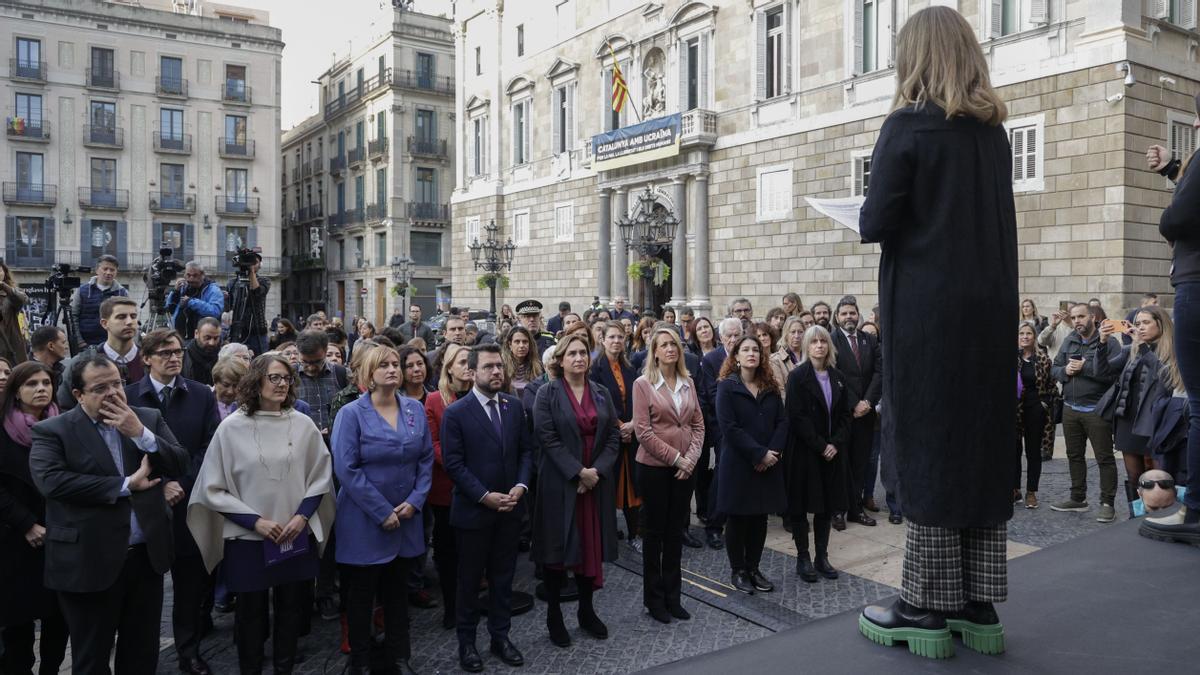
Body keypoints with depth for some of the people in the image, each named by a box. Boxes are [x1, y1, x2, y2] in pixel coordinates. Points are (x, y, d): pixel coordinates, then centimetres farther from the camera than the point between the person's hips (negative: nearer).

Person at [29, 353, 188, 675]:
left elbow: (180, 464, -3)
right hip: (89, 562, -4)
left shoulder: (149, 419, 6)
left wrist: (140, 433, -17)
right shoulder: (52, 431, -6)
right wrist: (125, 485, -18)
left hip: (147, 555, 4)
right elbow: (51, 481, -21)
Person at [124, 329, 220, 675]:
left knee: (192, 585, 9)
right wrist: (158, 486, -13)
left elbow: (210, 447, -1)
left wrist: (183, 485, -11)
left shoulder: (202, 395, 4)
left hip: (189, 502, 1)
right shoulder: (127, 396, 0)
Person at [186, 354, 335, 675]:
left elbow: (320, 476, 5)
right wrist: (255, 521, -11)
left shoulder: (303, 424, -3)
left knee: (290, 610, 13)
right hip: (248, 538, -2)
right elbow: (214, 488, -4)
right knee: (251, 614, 12)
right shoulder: (232, 427, -7)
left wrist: (302, 516, -8)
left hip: (296, 537, 2)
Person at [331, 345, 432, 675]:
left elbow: (426, 458, 4)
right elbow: (346, 469, -17)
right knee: (361, 593, 10)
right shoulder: (351, 413, -11)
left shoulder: (415, 409, 1)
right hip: (364, 520, -4)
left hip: (405, 518, 4)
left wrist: (415, 501, -9)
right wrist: (382, 512, -18)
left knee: (398, 590, 17)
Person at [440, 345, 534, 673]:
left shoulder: (514, 405, 3)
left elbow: (526, 450, 6)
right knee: (470, 579, 11)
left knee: (503, 576, 14)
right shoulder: (455, 412, -11)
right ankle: (467, 641, 27)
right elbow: (453, 463, -14)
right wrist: (485, 496, -18)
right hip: (473, 510, -4)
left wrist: (520, 486, -9)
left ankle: (500, 636, 29)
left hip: (509, 507, 4)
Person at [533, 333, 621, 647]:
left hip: (597, 482, 4)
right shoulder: (548, 393, -5)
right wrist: (578, 472, -18)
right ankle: (554, 615, 17)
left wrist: (597, 471, -11)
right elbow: (548, 438, -13)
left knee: (591, 545, 10)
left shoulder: (602, 394, 8)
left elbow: (613, 436, 3)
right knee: (558, 547, 4)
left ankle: (587, 610, 25)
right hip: (560, 483, -4)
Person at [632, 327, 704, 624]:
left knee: (676, 531, 12)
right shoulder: (643, 384, -8)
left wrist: (691, 458, -6)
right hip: (654, 467, -4)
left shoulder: (688, 383, 7)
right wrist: (675, 457, -13)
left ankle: (673, 596, 24)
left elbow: (698, 425, 8)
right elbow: (642, 431, -13)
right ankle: (654, 598, 20)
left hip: (684, 469, 4)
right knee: (654, 532, 7)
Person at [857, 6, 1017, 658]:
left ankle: (927, 608, 9)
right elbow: (989, 216, 17)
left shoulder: (907, 126, -8)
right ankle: (979, 607, 18)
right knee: (984, 448, 10)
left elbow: (876, 224, -13)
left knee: (928, 450, 0)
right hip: (991, 310, 6)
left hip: (925, 312, -6)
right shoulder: (993, 130, 12)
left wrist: (871, 216, 7)